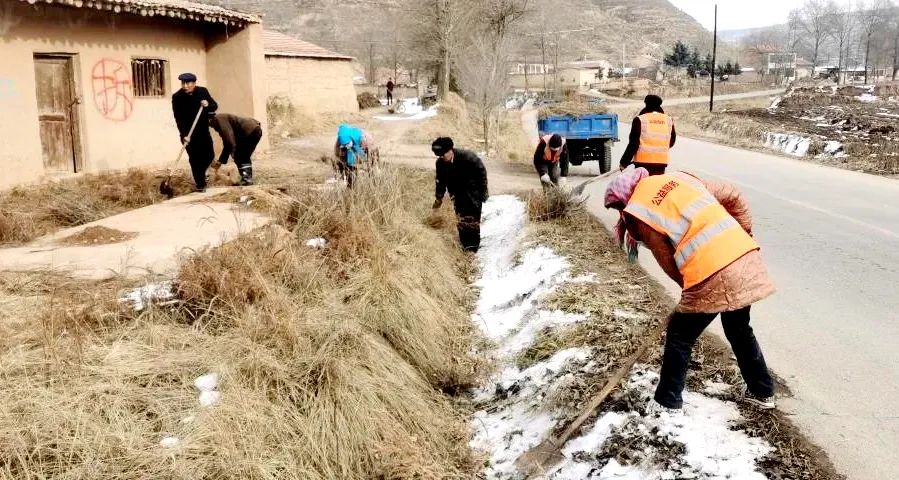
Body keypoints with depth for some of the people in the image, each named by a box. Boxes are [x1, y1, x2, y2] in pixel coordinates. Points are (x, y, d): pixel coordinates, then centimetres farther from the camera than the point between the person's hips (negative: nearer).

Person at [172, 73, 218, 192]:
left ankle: (200, 175, 34)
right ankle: (200, 184, 5)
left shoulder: (203, 91, -5)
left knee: (209, 155, 7)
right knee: (195, 158, -6)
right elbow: (178, 119, -17)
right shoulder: (177, 97, -15)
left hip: (203, 130, 4)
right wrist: (184, 135, -26)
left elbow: (215, 106, 1)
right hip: (188, 133, -4)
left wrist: (208, 105, -23)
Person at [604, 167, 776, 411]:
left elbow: (668, 262, 2)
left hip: (713, 276, -7)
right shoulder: (677, 178, 18)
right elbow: (733, 196, 19)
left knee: (679, 337, 13)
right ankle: (762, 392, 41)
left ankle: (667, 401, 21)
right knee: (739, 330, 28)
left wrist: (691, 288, 15)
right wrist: (745, 233, 23)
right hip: (745, 258, 7)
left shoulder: (639, 212, 0)